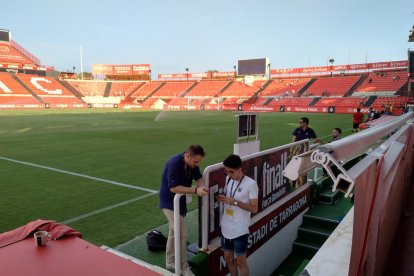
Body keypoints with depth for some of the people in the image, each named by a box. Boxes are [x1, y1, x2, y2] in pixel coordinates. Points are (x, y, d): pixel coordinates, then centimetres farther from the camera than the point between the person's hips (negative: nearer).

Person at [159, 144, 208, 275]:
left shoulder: (192, 164, -6)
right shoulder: (174, 164, -30)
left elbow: (199, 177, 1)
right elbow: (173, 188, -33)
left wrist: (202, 186, -22)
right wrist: (196, 190, -36)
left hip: (179, 200, 8)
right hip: (169, 202, -8)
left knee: (174, 232, 19)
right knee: (181, 235, -9)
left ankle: (170, 262, 35)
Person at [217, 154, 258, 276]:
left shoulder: (251, 184, -18)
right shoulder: (228, 179, 1)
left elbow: (254, 208, -15)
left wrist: (235, 202, -23)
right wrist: (222, 197, -6)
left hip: (240, 230, -6)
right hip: (226, 227, 6)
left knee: (240, 261, 9)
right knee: (228, 258, 19)